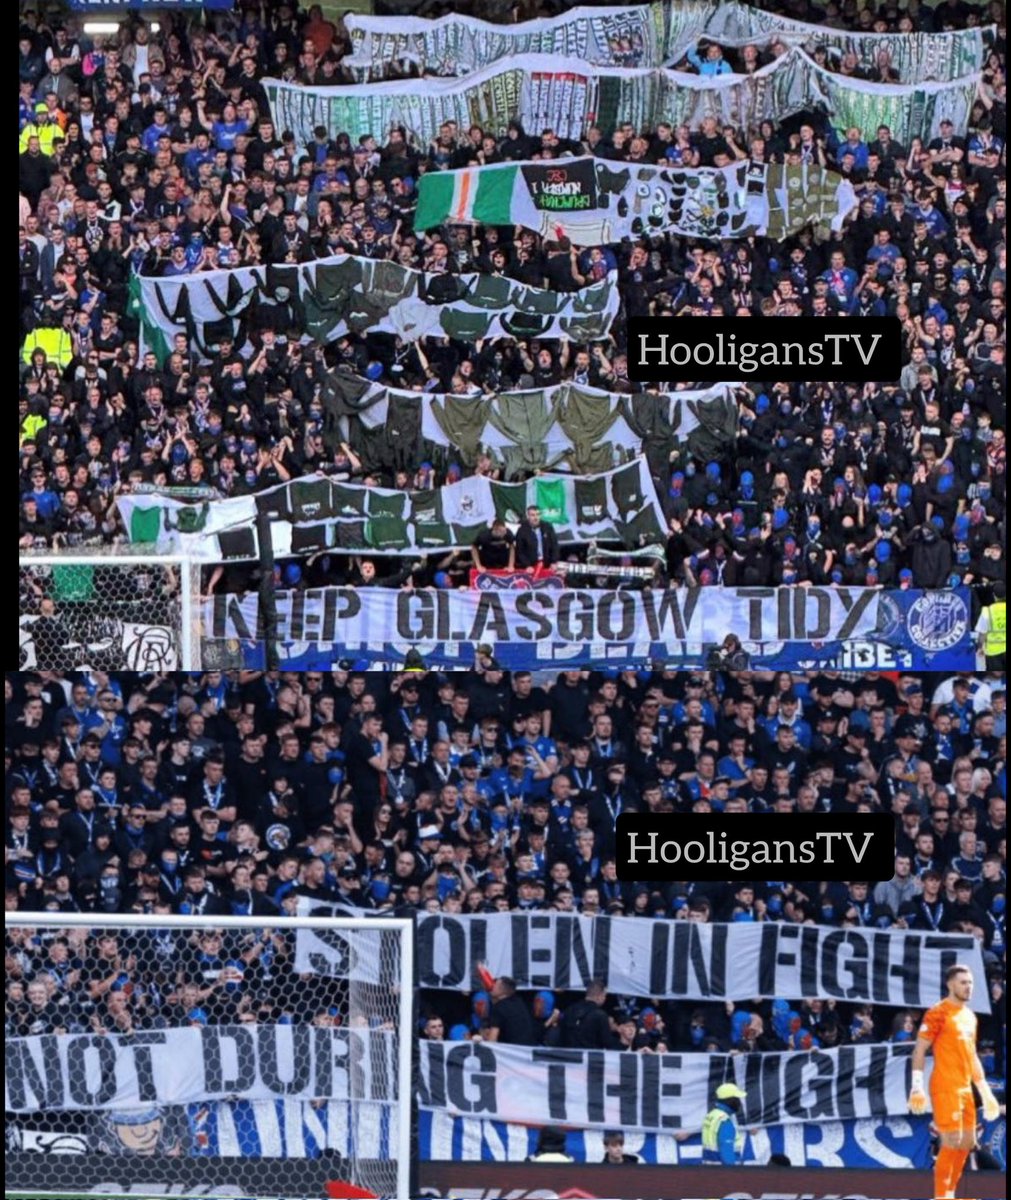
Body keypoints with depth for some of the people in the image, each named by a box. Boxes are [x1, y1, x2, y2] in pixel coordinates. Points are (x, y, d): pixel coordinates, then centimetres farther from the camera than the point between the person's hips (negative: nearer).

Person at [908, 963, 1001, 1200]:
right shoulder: (938, 1013, -9)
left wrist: (985, 1092, 20)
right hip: (945, 1088, -8)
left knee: (967, 1143, 10)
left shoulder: (970, 1016, 16)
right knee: (952, 1142, -10)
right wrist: (917, 1087, -18)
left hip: (965, 1088, 8)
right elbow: (919, 1051, -11)